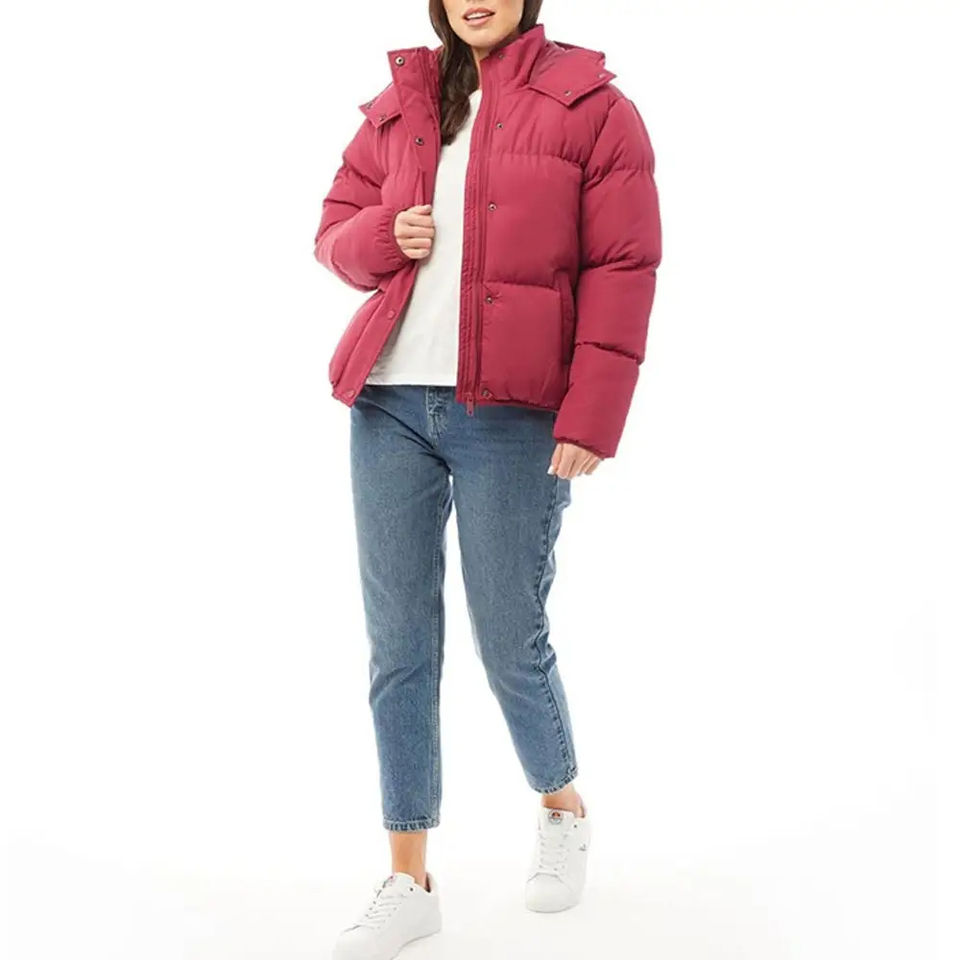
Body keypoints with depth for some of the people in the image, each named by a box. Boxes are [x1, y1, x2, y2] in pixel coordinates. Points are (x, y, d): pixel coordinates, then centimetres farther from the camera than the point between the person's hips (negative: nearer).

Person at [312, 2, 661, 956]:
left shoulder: (589, 103, 1)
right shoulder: (398, 105, 15)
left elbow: (623, 267, -5)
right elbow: (334, 225, 21)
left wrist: (592, 414, -13)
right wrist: (382, 237, -3)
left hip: (511, 414, -4)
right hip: (388, 403, 4)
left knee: (509, 641, 3)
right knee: (397, 643, 6)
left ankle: (563, 813, 34)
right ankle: (409, 880, 18)